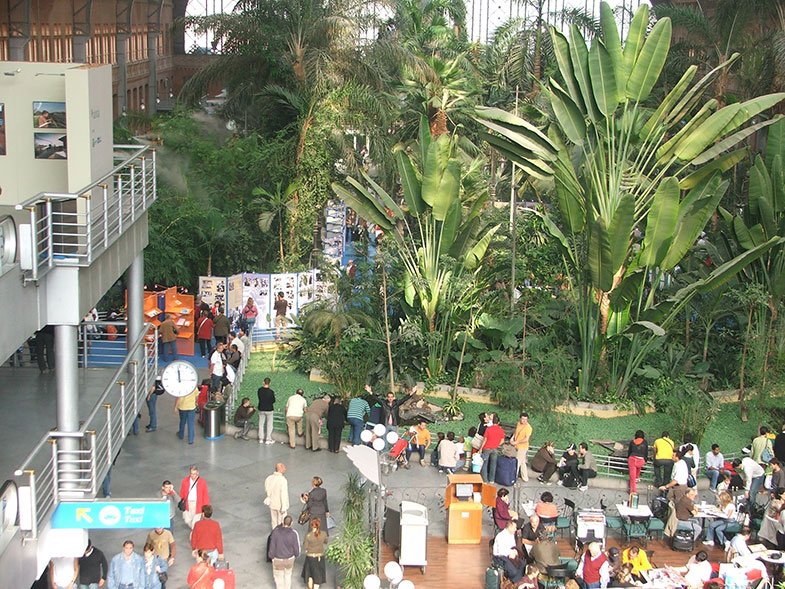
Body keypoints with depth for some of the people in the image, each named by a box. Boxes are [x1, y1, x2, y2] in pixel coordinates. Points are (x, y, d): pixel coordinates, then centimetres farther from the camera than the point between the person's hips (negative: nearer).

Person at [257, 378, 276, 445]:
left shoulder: (260, 390, -10)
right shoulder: (271, 391, -19)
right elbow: (273, 401, -7)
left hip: (261, 409, 3)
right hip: (269, 409, -3)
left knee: (261, 424, 14)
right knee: (269, 425, 8)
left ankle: (261, 439, 18)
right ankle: (268, 439, 10)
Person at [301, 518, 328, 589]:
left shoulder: (308, 536, -24)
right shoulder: (324, 533, -16)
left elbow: (305, 548, -14)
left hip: (310, 557, -1)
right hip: (320, 557, 1)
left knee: (310, 574, 24)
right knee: (317, 576, 16)